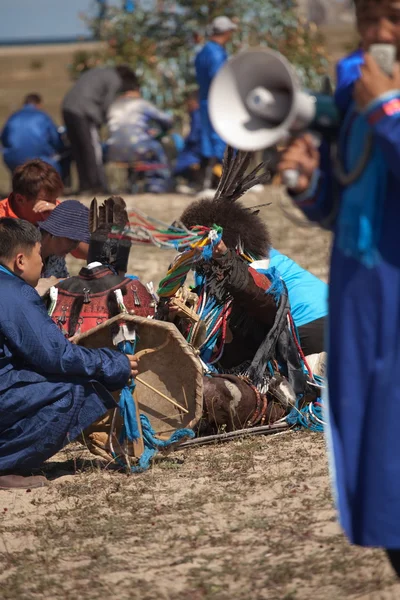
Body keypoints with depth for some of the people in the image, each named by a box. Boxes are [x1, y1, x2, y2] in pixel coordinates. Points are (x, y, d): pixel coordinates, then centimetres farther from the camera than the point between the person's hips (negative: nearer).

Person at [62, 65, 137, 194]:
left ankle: (85, 186, 12)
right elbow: (107, 106, -5)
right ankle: (98, 186, -4)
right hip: (83, 112, -8)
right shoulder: (115, 81, 1)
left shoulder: (99, 72, 27)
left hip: (68, 107, 8)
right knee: (93, 149, -4)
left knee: (78, 150, 10)